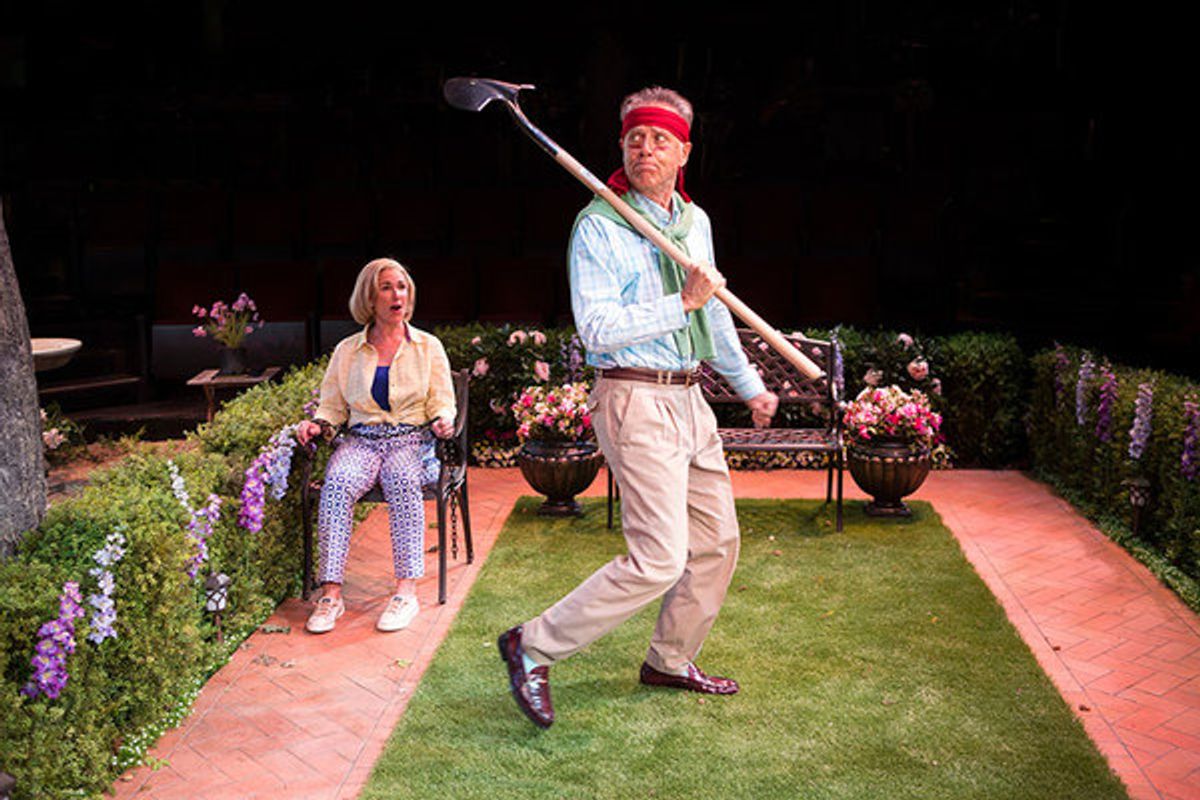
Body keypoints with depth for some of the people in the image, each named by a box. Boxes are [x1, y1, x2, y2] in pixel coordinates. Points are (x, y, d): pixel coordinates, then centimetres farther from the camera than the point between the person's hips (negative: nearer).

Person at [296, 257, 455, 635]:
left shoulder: (428, 347, 13)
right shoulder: (347, 351, 15)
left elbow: (442, 402, 9)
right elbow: (333, 406, 17)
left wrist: (443, 419, -14)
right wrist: (318, 424, -5)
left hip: (412, 440, -1)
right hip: (362, 440, 2)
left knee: (402, 479, -36)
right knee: (337, 482, -31)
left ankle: (406, 590, -34)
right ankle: (331, 592, -30)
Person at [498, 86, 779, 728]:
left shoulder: (695, 222, 13)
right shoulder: (599, 225, -11)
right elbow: (597, 329, -20)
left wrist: (749, 385, 32)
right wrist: (681, 303, -20)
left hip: (687, 398, 8)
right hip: (635, 401, -8)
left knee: (716, 540, 14)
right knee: (659, 560, -13)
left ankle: (670, 661, 33)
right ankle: (533, 647, 0)